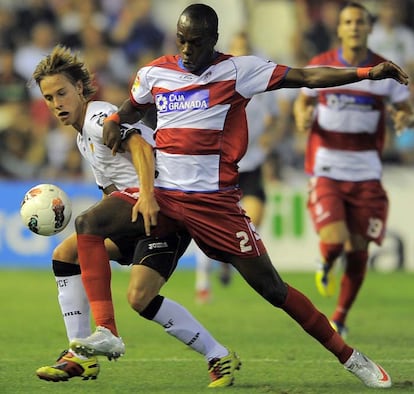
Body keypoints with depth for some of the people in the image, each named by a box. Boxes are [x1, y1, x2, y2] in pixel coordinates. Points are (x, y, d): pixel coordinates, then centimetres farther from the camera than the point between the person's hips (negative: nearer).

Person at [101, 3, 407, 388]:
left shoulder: (237, 70, -6)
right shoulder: (154, 73, 6)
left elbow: (305, 77, -11)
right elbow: (133, 107, 28)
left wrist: (368, 73, -19)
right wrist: (113, 120, 5)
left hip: (215, 200, -4)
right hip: (161, 195, 4)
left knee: (271, 287, -3)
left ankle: (349, 356, 11)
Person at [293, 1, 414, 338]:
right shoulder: (320, 66, 0)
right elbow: (304, 100, 15)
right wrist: (303, 117, -9)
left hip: (366, 172, 1)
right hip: (326, 168, -1)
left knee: (358, 249, 3)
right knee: (334, 240, -19)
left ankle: (340, 317, 24)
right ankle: (326, 265, 20)